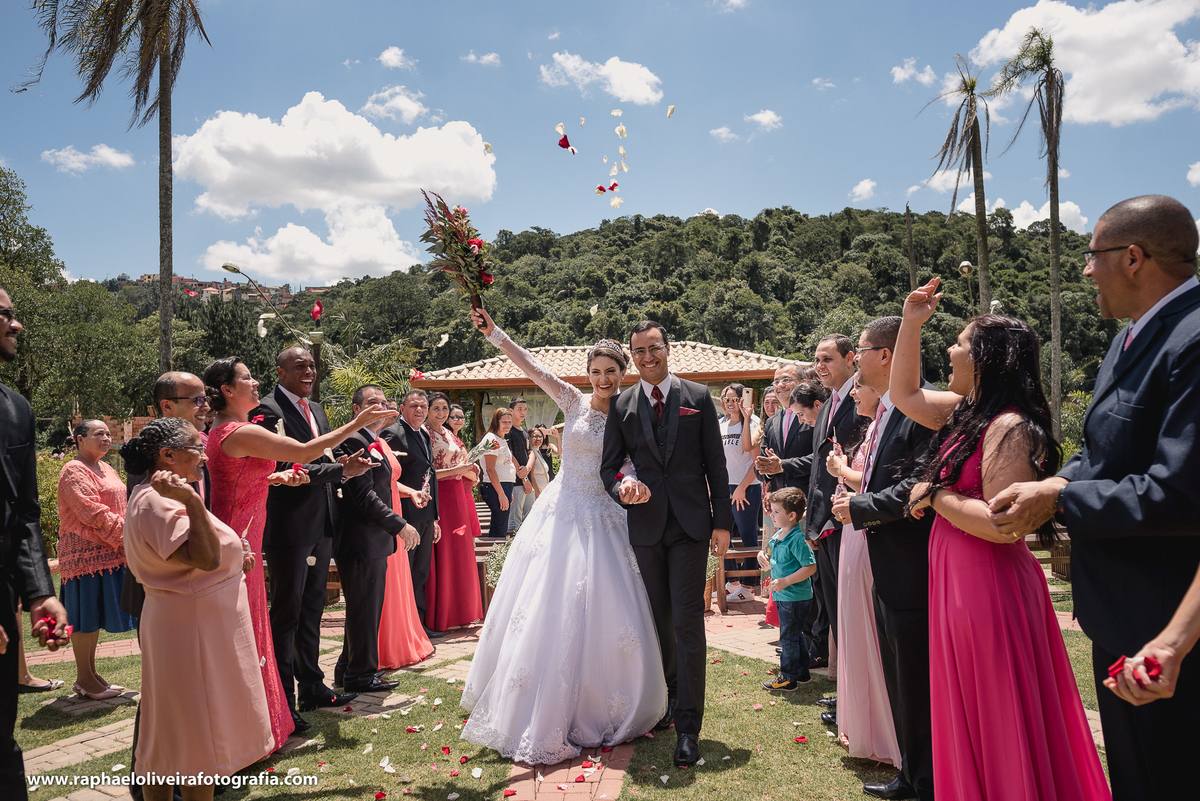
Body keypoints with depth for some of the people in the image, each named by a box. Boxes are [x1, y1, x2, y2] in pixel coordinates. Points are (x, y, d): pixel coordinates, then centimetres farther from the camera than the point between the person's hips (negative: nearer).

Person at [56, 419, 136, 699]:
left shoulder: (106, 469, 19)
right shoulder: (74, 471, -10)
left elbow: (117, 508, 24)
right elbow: (93, 513, -19)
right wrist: (127, 533, -17)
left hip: (107, 552, 9)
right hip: (86, 553, -9)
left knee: (95, 616, 13)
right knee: (85, 617, -2)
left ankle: (89, 674, 21)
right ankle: (85, 679, 7)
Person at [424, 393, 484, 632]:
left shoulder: (450, 434, 15)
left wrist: (470, 470, 2)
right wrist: (455, 470, -18)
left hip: (457, 497, 8)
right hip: (438, 498, -8)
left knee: (459, 554, 11)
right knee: (441, 556, -3)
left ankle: (458, 612, 22)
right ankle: (437, 618, 7)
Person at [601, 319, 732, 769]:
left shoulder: (698, 397, 2)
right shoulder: (622, 406, 5)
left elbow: (715, 462, 2)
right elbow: (609, 465, 7)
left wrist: (723, 522, -2)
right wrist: (621, 489, -17)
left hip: (691, 524, -2)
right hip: (646, 525, 2)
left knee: (687, 622, -5)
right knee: (661, 620, 15)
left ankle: (688, 727, 4)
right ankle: (671, 696, 35)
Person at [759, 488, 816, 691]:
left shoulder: (797, 539, -22)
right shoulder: (779, 535, 8)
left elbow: (810, 567, -27)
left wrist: (785, 581, -27)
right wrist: (769, 565, 6)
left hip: (794, 598, -10)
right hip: (785, 597, 10)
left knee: (789, 637, 1)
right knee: (795, 636, 19)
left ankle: (788, 678, 12)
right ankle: (802, 672, 32)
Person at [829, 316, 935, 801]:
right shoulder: (884, 412, 14)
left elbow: (917, 487, -25)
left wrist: (859, 508, -17)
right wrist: (854, 499, 3)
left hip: (911, 567, -10)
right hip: (885, 568, 10)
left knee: (917, 684, 4)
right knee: (898, 682, 21)